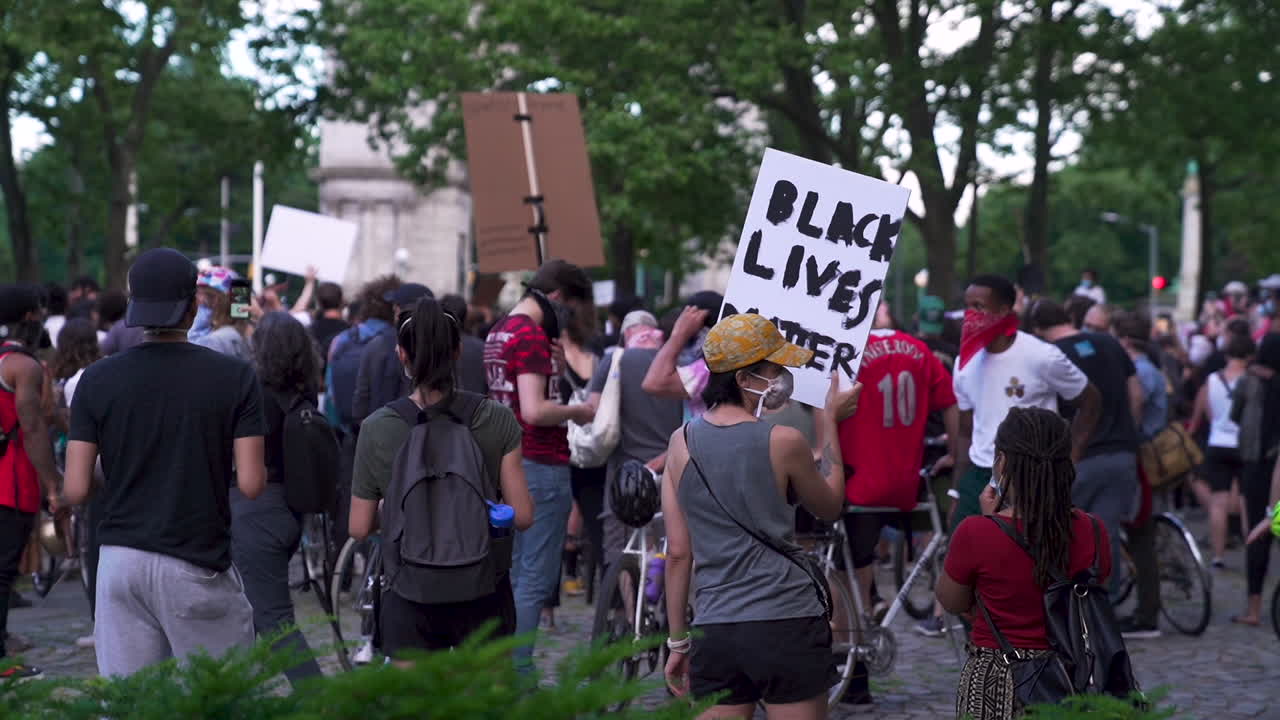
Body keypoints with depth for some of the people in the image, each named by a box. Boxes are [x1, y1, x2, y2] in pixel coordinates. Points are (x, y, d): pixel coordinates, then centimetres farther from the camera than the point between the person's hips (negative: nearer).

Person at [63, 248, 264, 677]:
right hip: (197, 563, -2)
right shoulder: (234, 377, -5)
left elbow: (76, 490, -3)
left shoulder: (98, 380, 0)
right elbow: (251, 483, -8)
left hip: (120, 558, 2)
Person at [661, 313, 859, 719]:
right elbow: (830, 507, 12)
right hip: (787, 625, -3)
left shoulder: (682, 443, 3)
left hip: (714, 631, 4)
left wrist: (678, 642, 11)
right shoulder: (783, 443, -8)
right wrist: (830, 422, 18)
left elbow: (678, 551, 4)